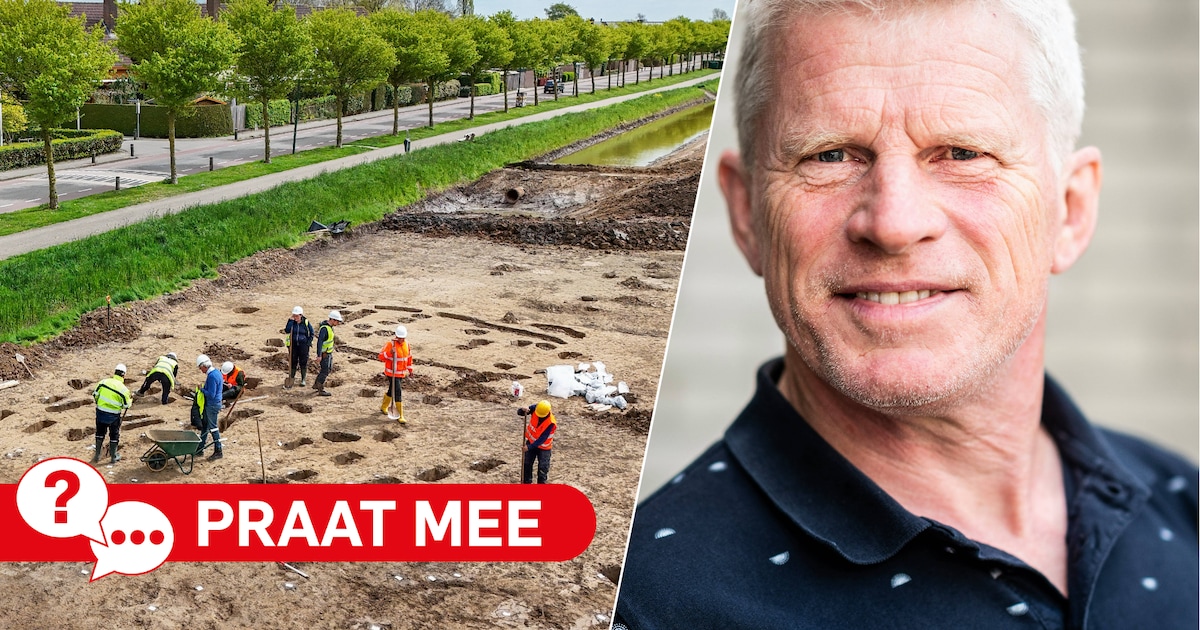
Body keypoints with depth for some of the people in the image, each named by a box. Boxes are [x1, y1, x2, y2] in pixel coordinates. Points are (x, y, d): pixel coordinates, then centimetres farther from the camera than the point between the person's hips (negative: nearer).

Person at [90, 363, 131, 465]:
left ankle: (97, 455, 29)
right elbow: (126, 405, -7)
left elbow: (95, 395, 0)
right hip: (114, 415, -2)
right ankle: (114, 457, 25)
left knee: (100, 433, 21)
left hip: (101, 412, 2)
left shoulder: (104, 382, -9)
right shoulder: (123, 389, -15)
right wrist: (131, 399, 14)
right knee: (114, 435, 15)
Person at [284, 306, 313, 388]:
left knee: (303, 362, 3)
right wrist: (290, 320, -17)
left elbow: (311, 333, 6)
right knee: (292, 362, 5)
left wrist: (309, 342, -3)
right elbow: (287, 331, -16)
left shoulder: (306, 322, -4)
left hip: (303, 345, -1)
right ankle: (291, 379, 15)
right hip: (293, 345, 1)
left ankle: (303, 380, 14)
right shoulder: (291, 321, -1)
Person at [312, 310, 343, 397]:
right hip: (324, 353, -10)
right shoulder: (324, 328, -25)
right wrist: (319, 355, -28)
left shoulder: (329, 327, 5)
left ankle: (316, 384, 29)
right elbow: (319, 341, -27)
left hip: (329, 352, 10)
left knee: (329, 369, 18)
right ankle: (320, 390, 4)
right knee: (325, 371, -4)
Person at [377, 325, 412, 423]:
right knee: (398, 393, -10)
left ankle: (384, 407, 46)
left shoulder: (406, 343, 2)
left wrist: (410, 368, 18)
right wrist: (389, 352, -39)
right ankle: (400, 416, -5)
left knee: (392, 390, 23)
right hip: (392, 373, -7)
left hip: (402, 373, 7)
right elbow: (381, 357, -22)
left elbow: (409, 356, 16)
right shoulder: (390, 344, -19)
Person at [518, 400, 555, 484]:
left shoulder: (551, 423, -33)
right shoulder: (535, 409, -21)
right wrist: (523, 410, -36)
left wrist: (529, 447, -33)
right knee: (526, 464, 12)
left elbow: (542, 439, -30)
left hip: (543, 446, -5)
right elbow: (519, 413, -11)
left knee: (543, 468, 0)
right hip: (531, 441, 5)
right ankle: (527, 482, 28)